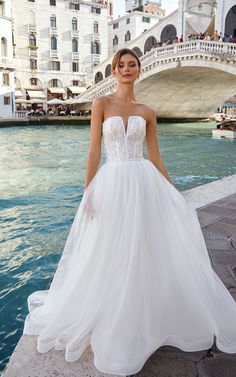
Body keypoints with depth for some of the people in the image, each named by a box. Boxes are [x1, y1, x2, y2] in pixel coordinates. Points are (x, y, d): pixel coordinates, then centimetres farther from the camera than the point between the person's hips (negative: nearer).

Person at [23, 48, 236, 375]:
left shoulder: (147, 112, 9)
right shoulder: (101, 104, 3)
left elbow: (155, 156, 10)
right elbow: (94, 150, -2)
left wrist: (173, 193, 9)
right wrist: (88, 192, -8)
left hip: (145, 183, 2)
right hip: (112, 184, -2)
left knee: (148, 252, 8)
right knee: (110, 255, 7)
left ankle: (146, 319, 31)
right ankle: (110, 321, 31)